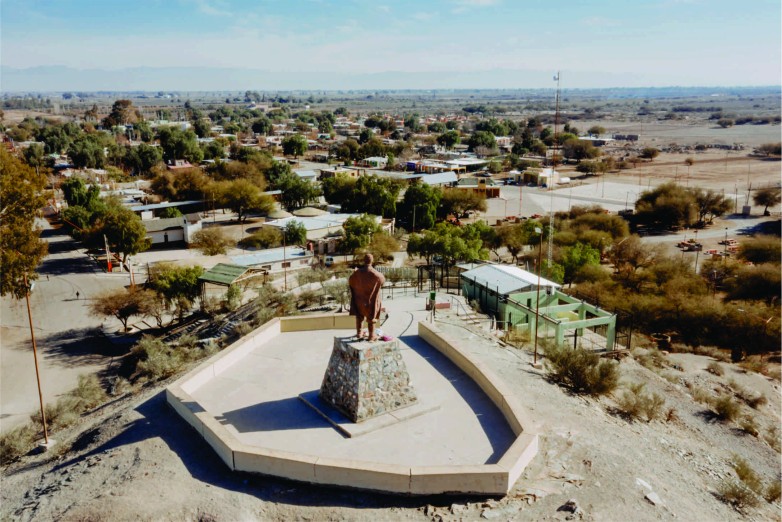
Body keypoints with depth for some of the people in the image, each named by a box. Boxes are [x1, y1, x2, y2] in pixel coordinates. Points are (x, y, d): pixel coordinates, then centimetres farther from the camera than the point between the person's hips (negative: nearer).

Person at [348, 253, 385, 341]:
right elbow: (382, 279, 1)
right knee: (371, 317, 12)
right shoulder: (375, 274, -22)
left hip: (359, 298, 3)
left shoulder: (357, 272, -15)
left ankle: (359, 333, 31)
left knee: (359, 316, 22)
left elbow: (350, 280, 4)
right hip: (371, 299, -2)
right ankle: (371, 336, 19)